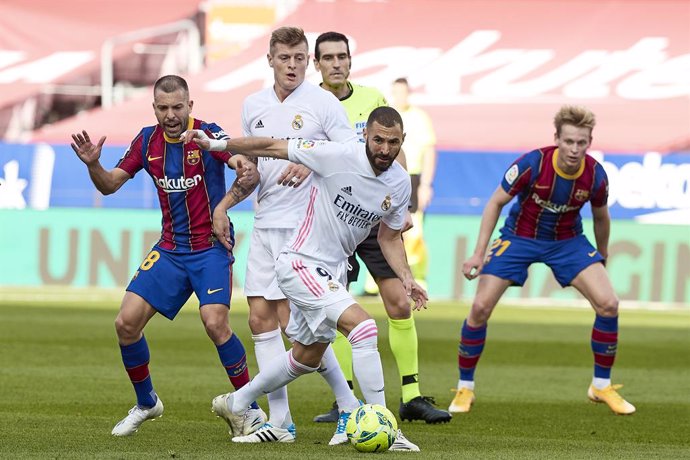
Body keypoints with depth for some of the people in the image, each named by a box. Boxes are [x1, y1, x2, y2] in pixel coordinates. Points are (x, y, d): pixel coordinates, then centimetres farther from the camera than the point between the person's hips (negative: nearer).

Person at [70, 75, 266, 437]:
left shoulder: (207, 135, -12)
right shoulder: (148, 141, 2)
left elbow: (245, 164, -26)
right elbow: (110, 185, 7)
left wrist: (247, 173, -50)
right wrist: (93, 164, -14)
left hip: (212, 247, -5)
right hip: (170, 250, 5)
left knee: (215, 323, -24)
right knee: (126, 322, -4)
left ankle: (251, 410, -9)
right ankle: (146, 403, 19)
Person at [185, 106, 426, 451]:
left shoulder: (400, 183, -2)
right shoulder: (339, 156, -21)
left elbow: (389, 237, 12)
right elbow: (273, 148, -12)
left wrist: (406, 278, -2)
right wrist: (216, 144, -9)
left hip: (333, 270, 8)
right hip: (301, 264, -8)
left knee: (307, 358, 23)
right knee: (364, 327, -25)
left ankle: (236, 404, 44)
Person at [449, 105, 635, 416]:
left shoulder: (596, 176, -19)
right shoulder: (532, 164, -27)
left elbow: (600, 217, 3)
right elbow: (496, 202, -14)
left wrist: (602, 257, 17)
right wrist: (479, 253, -16)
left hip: (567, 241, 2)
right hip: (519, 236, -2)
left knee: (608, 304, -15)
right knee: (480, 308, -12)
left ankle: (602, 386, 3)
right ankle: (465, 388, 7)